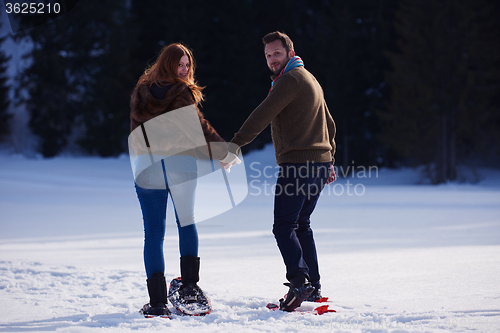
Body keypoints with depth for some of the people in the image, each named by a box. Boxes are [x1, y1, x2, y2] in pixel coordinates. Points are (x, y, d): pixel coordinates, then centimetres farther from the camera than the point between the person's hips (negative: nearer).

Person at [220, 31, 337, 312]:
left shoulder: (291, 79, -9)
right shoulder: (310, 79, 24)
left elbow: (263, 115, -21)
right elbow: (329, 124, 29)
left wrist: (236, 145, -27)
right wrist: (329, 161, 29)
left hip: (297, 164, -10)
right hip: (320, 162, 10)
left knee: (284, 226, -12)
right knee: (301, 224, 16)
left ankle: (299, 281, -24)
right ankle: (314, 287, 17)